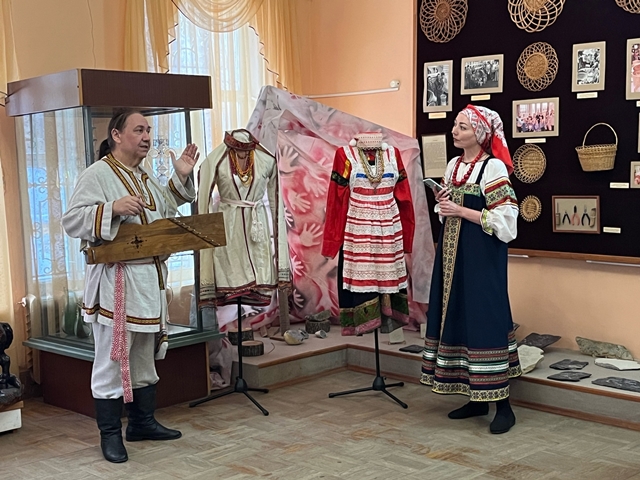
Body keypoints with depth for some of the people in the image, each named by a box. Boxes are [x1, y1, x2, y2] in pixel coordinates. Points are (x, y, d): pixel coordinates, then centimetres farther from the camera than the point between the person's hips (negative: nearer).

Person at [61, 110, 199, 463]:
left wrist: (180, 179, 15)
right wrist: (112, 208, -27)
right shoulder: (96, 175, -9)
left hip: (150, 279, 8)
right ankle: (110, 434, 8)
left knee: (144, 356, 16)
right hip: (115, 282, -8)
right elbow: (71, 221, -15)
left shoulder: (146, 178, 16)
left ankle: (142, 421, 28)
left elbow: (163, 214, 24)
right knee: (113, 358, -2)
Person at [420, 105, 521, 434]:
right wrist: (442, 204, 0)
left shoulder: (493, 167, -11)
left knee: (484, 319, -9)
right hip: (453, 254, 8)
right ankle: (477, 399, 19)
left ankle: (503, 404, 0)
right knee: (456, 318, 9)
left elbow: (503, 219, -17)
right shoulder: (453, 165, 13)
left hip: (481, 256, -8)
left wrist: (461, 211, -16)